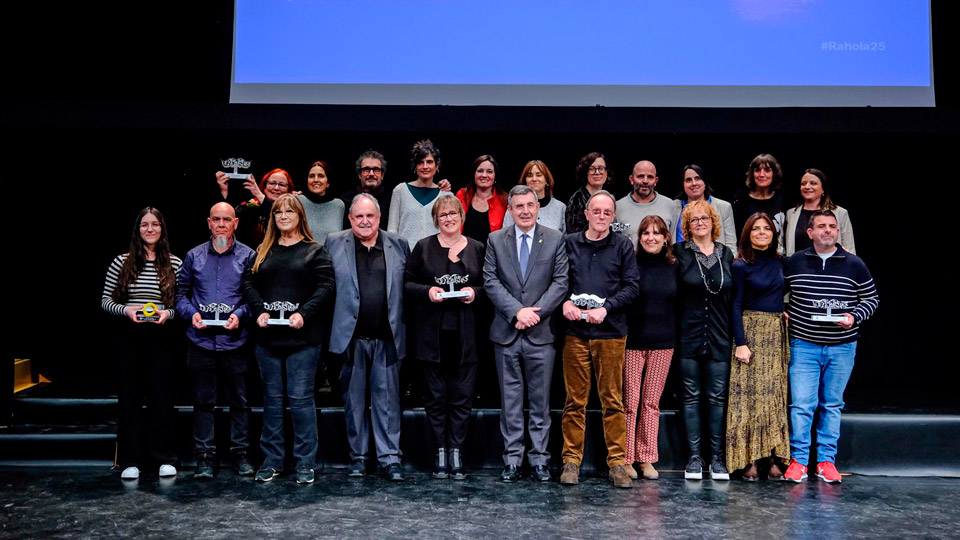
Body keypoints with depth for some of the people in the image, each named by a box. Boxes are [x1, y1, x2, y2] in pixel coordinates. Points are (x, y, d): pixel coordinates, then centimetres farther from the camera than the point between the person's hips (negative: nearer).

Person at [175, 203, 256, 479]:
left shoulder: (248, 256, 3)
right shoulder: (194, 256, 8)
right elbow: (181, 291, 12)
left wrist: (240, 314, -14)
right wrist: (191, 313, -6)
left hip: (235, 340, -1)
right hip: (201, 340, 2)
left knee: (239, 399, 5)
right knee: (203, 400, 7)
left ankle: (240, 453, 16)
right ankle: (204, 455, 17)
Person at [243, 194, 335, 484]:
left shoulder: (314, 251, 2)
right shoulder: (263, 251, 14)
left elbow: (326, 286, -6)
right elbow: (249, 283, 9)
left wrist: (304, 313, -17)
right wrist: (260, 311, -8)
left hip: (302, 338, -4)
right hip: (268, 337, 4)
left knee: (301, 398, -3)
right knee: (272, 398, 10)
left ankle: (305, 463, 7)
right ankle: (271, 461, 20)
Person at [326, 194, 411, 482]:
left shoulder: (399, 245, 6)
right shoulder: (334, 243, 4)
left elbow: (409, 286, 9)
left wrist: (403, 324, 2)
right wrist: (330, 324, -1)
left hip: (387, 338, 0)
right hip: (350, 336, 0)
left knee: (388, 399, 3)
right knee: (353, 399, 10)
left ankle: (390, 457, 10)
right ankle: (358, 456, 22)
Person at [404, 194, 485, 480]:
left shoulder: (476, 248, 10)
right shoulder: (423, 247, 6)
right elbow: (407, 284, 6)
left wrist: (475, 292, -6)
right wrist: (427, 292, -12)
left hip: (465, 334, 1)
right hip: (433, 332, -1)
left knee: (461, 396, 2)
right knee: (435, 395, 4)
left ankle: (456, 453, 12)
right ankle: (440, 453, 14)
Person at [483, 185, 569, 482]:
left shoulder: (555, 239, 3)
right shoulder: (495, 240, 6)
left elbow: (560, 282, -2)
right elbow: (490, 282, -1)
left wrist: (535, 313, -13)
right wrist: (517, 311, -13)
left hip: (541, 333, -1)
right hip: (506, 333, 1)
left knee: (540, 400, 6)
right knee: (510, 399, 7)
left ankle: (539, 458, 16)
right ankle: (512, 458, 16)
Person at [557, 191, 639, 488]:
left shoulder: (623, 246, 7)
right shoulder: (569, 243, 10)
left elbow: (631, 286, 2)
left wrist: (605, 308, -11)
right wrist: (565, 302, -8)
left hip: (611, 332, -1)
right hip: (575, 332, 1)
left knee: (613, 399, 3)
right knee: (575, 400, 4)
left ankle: (616, 461, 12)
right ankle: (571, 461, 12)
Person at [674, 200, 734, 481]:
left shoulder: (726, 254, 9)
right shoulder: (680, 253, 0)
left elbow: (734, 296, 11)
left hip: (719, 336, 2)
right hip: (689, 335, -2)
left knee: (717, 397, 5)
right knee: (691, 396, 4)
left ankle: (717, 458, 13)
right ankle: (694, 458, 11)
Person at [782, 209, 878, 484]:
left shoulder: (854, 265, 1)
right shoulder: (793, 263, 0)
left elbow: (871, 298, 8)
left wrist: (855, 316, -9)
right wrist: (782, 313, 1)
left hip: (842, 347, 1)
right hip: (804, 345, -1)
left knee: (832, 405, 10)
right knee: (801, 404, -4)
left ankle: (826, 460, 20)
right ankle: (798, 460, 8)